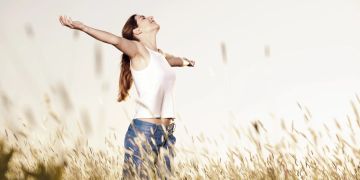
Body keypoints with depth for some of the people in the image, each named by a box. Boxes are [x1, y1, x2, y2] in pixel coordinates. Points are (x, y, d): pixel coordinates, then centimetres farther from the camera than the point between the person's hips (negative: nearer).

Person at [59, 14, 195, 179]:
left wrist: (184, 61, 65)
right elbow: (116, 40, -23)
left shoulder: (161, 55, 19)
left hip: (167, 133, 7)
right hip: (143, 132, -7)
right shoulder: (138, 49, -4)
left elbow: (174, 59, 43)